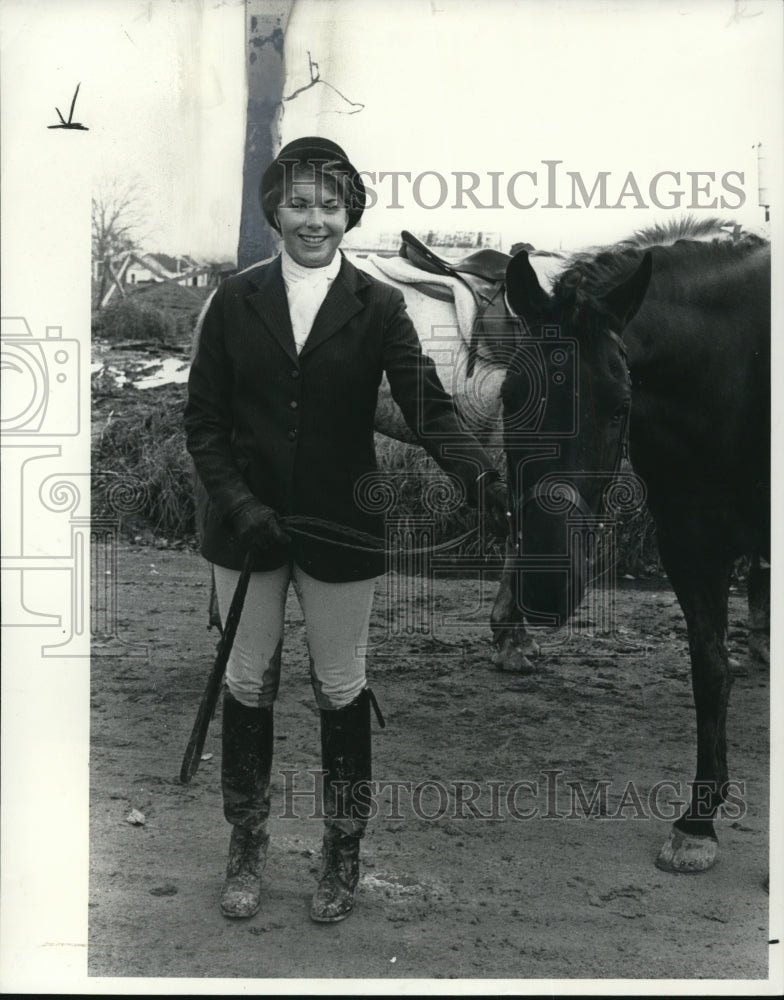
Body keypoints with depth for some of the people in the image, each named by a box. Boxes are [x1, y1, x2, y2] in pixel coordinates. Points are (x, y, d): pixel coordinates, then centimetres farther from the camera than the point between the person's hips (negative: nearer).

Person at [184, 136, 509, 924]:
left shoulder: (378, 307, -3)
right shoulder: (235, 301, 0)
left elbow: (427, 406, -14)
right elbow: (203, 420, -1)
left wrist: (480, 476, -32)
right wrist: (239, 503, -15)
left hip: (340, 529, -1)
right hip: (246, 525, 1)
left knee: (341, 691, 10)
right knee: (247, 686, 12)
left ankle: (342, 854, 29)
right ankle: (246, 849, 31)